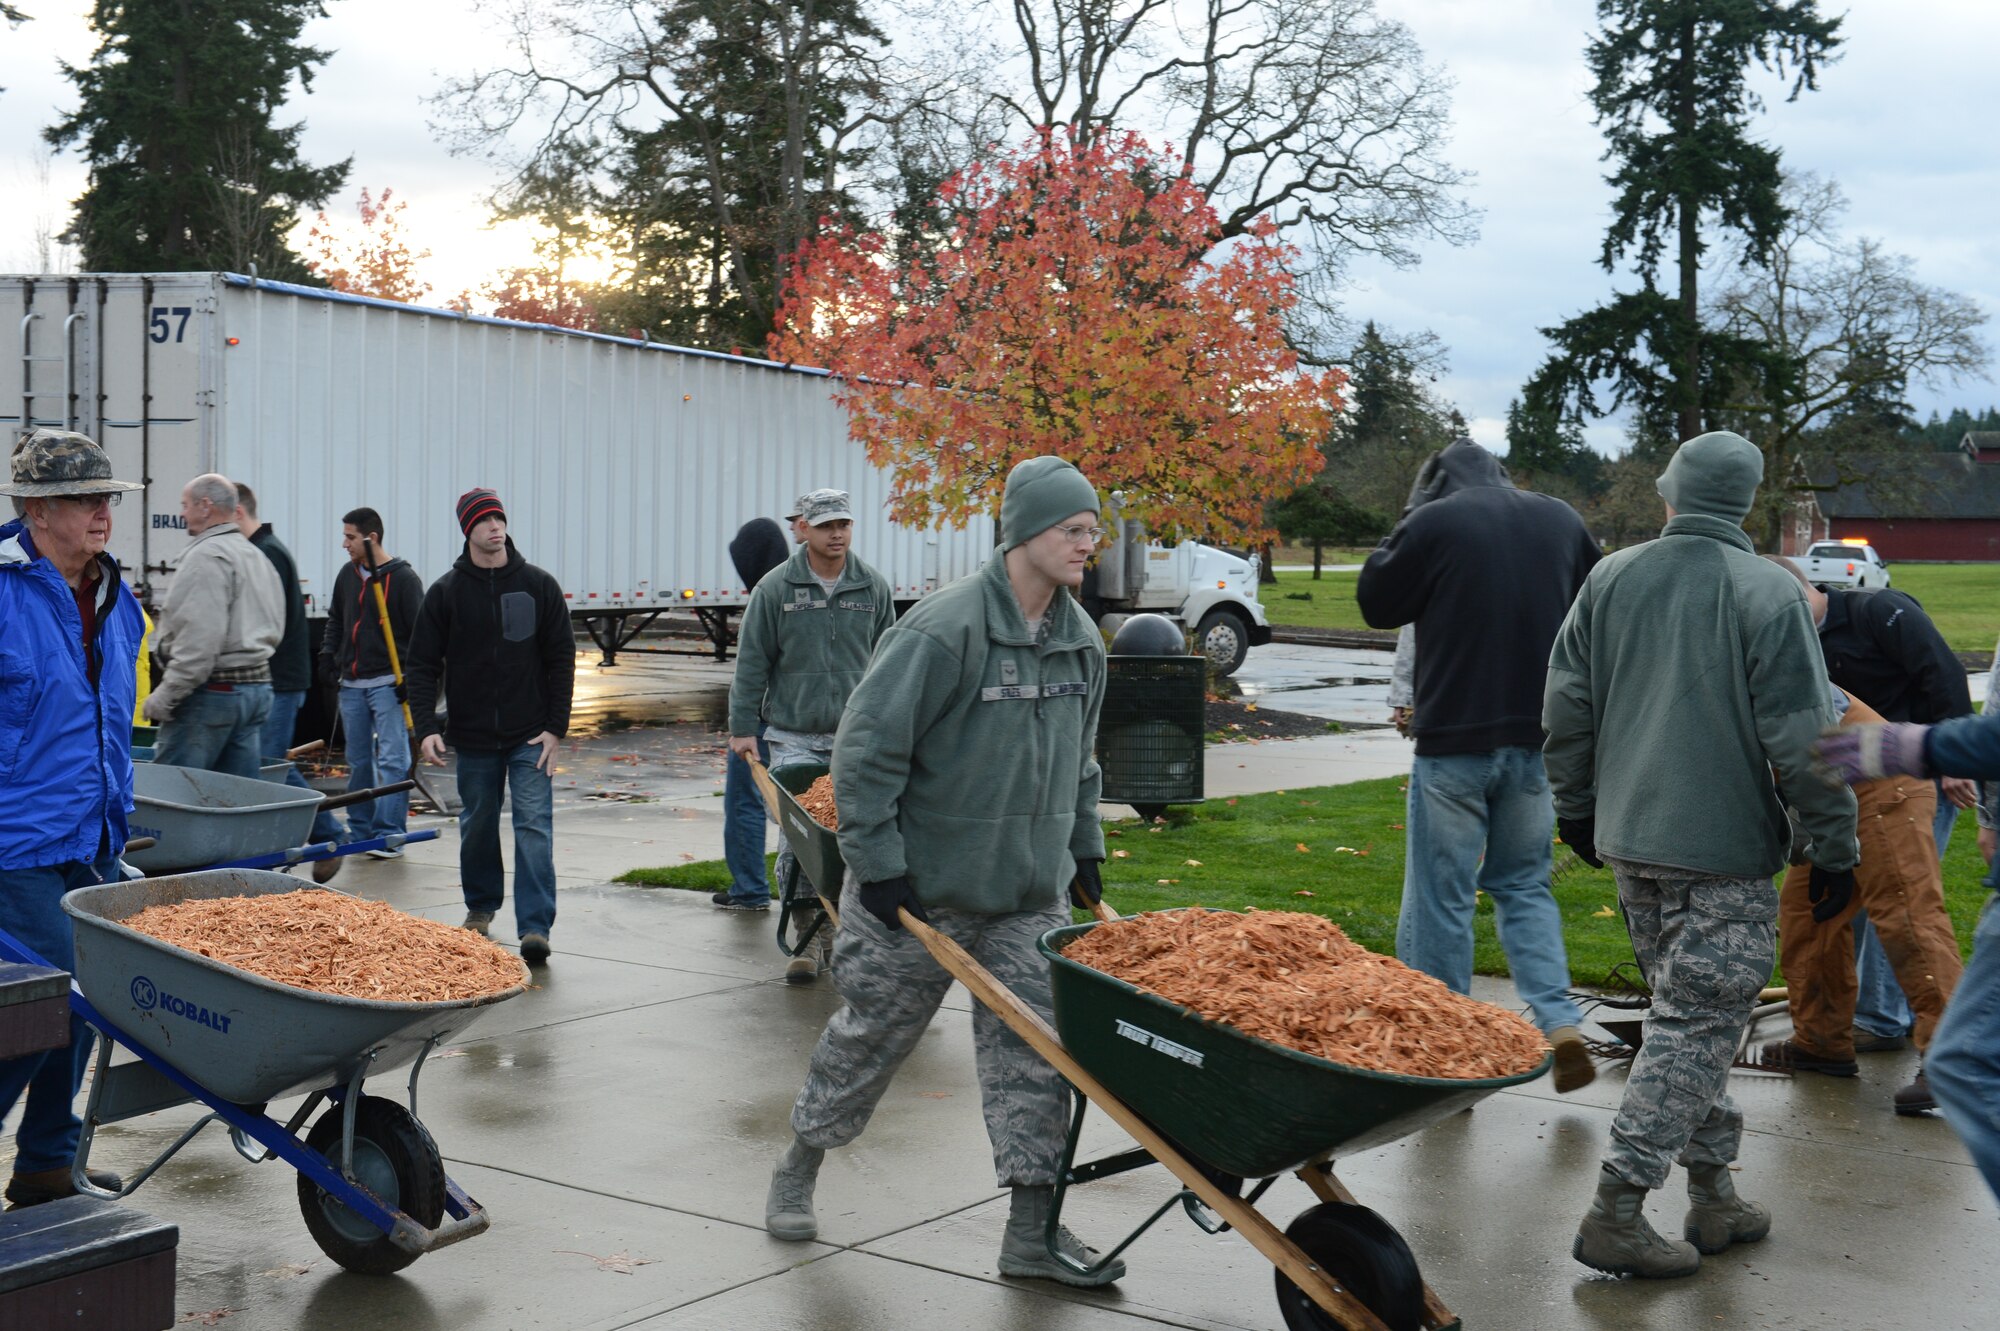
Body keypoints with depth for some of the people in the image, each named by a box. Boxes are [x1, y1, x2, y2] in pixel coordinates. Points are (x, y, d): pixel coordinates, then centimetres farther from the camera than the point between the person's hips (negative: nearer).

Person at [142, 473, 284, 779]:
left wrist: (165, 696, -17)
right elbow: (275, 631, 19)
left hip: (211, 693, -9)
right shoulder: (258, 557, 18)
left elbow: (199, 640, -20)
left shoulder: (206, 556, -13)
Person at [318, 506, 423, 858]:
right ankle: (361, 830, 19)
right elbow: (335, 618, 24)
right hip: (352, 684, 6)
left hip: (388, 683, -6)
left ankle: (390, 834, -6)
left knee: (392, 759, -8)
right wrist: (328, 651, 7)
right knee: (358, 762, 11)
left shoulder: (403, 578, -8)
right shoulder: (347, 574, 11)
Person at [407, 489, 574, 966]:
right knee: (477, 826, 14)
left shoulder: (538, 586, 0)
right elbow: (422, 664, 1)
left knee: (534, 826, -10)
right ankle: (480, 906, 34)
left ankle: (535, 927, -13)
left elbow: (561, 658, 2)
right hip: (472, 738, 1)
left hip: (530, 735, -1)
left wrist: (555, 727, -5)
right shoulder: (445, 593, 1)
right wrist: (426, 727, -12)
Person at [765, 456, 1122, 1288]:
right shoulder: (945, 627, -19)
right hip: (921, 889, -5)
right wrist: (878, 863, -17)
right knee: (871, 1033, 10)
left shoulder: (1080, 640, 6)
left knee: (1034, 1048, 1)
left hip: (1031, 894, 6)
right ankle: (798, 1171, 33)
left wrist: (1085, 852, 19)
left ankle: (1033, 1231, 9)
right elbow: (867, 748, -18)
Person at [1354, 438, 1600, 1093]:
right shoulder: (1560, 519, 7)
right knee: (1524, 883, 17)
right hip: (1539, 739, 5)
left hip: (1454, 740, -5)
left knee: (1441, 895, 4)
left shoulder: (1433, 523, -9)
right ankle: (1561, 1025, 3)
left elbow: (1377, 603, 2)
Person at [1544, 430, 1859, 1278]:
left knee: (1690, 1016, 17)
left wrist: (1577, 808, 21)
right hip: (1724, 850, -6)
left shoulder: (1611, 579, 5)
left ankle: (1713, 1197, 24)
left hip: (1628, 841, 6)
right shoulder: (1768, 594, -10)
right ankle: (1616, 1215, -5)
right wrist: (1834, 848, -3)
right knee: (1697, 1025, -1)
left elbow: (1566, 706, 9)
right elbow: (1802, 738, -11)